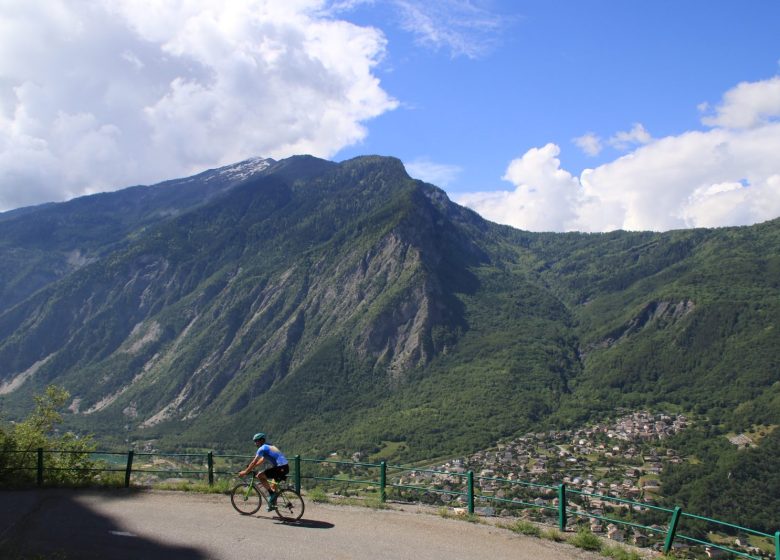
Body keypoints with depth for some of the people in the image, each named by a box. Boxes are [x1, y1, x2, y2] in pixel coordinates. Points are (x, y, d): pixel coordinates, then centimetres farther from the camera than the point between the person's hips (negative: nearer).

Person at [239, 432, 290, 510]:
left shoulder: (262, 448, -3)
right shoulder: (270, 447, 25)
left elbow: (254, 462, -3)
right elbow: (262, 461, 33)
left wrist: (245, 472, 5)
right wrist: (250, 468, 32)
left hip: (281, 468, -10)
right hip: (286, 468, 10)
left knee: (260, 476, -9)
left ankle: (272, 493, -6)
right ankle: (273, 504, 31)